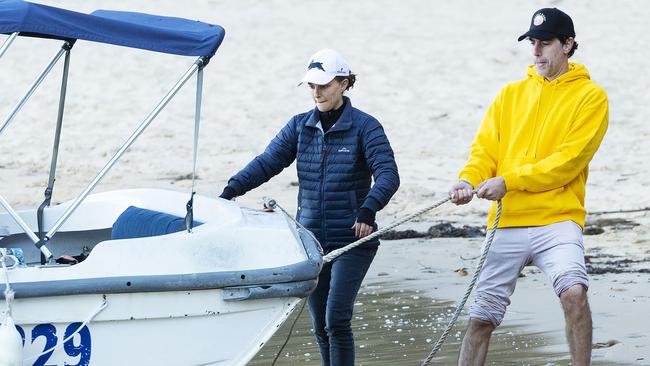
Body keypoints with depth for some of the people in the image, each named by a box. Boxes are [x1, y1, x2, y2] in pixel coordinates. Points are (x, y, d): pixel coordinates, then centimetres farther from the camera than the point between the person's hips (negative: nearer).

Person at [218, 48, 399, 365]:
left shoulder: (364, 127, -5)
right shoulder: (300, 126, 8)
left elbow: (388, 175, -15)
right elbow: (267, 162, 1)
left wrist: (368, 209, -32)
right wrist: (231, 190, -14)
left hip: (351, 241, -5)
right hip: (311, 241, 5)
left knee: (337, 320, -15)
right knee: (320, 326, 8)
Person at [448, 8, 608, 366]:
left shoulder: (590, 96, 1)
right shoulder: (511, 94, 16)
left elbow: (569, 160, -9)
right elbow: (485, 149, 12)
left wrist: (509, 181, -15)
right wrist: (469, 179, -11)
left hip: (557, 219, -4)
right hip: (507, 222, 4)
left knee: (573, 292, -29)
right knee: (481, 318, 6)